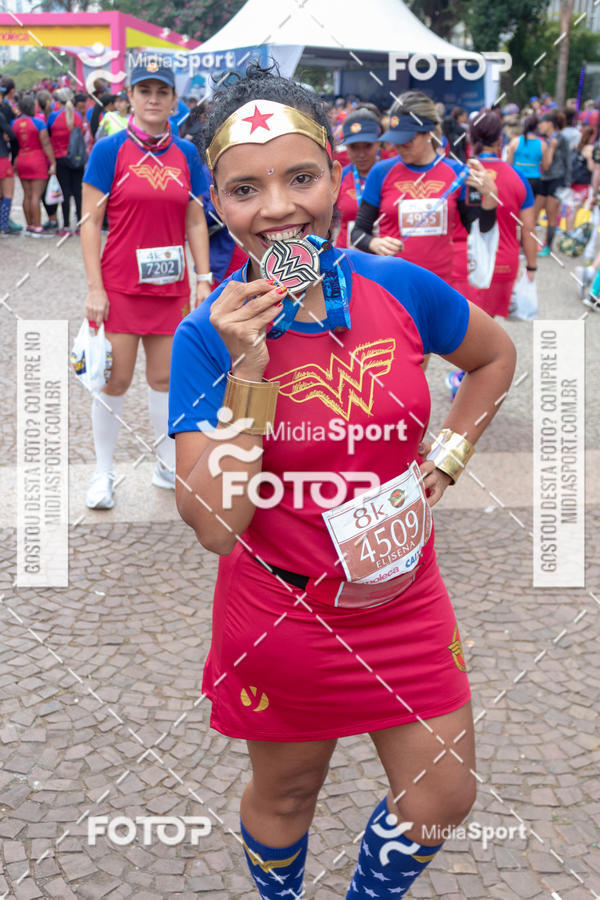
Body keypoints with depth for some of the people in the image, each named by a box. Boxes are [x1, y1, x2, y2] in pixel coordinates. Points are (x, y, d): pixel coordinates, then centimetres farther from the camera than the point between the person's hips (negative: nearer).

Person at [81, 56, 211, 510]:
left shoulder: (186, 154, 5)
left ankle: (168, 466, 26)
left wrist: (204, 280, 5)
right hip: (121, 284, -3)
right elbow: (90, 222, -6)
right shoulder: (110, 150, -6)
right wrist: (94, 287, -11)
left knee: (164, 378, 12)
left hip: (170, 285, 3)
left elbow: (195, 222, 10)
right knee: (115, 382, 1)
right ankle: (103, 474, 15)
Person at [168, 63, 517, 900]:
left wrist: (441, 464, 0)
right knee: (285, 794, 20)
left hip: (402, 597, 3)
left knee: (443, 798, 13)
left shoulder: (399, 288, -11)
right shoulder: (209, 335, -16)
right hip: (280, 611, -2)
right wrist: (248, 370, -29)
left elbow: (496, 357, 10)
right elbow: (213, 525, -22)